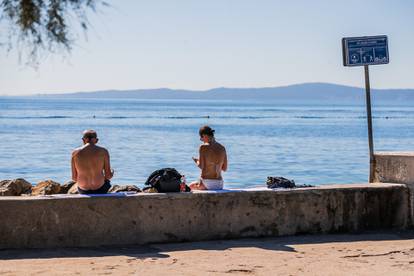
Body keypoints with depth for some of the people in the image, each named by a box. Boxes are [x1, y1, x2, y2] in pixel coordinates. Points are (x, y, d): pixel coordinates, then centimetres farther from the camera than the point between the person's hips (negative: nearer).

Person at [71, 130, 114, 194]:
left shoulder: (75, 153, -8)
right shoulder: (103, 151, -12)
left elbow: (74, 178, -3)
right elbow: (108, 176, -10)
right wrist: (111, 173, 15)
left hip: (83, 191, 2)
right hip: (100, 190, -2)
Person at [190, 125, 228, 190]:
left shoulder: (203, 147, -11)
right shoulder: (222, 148, 5)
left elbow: (201, 166, -13)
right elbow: (224, 169, 10)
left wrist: (197, 162, 9)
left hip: (206, 183, -5)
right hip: (219, 184, 5)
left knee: (191, 186, 28)